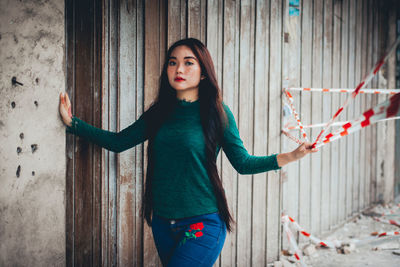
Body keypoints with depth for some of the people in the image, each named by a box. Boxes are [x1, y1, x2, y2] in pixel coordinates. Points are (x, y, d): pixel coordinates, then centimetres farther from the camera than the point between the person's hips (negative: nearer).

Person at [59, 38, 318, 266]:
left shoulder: (217, 113, -5)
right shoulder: (160, 112, 6)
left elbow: (243, 163, -2)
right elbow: (118, 142, 9)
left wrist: (290, 156, -14)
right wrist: (72, 122, 4)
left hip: (204, 224, -5)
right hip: (163, 223, 5)